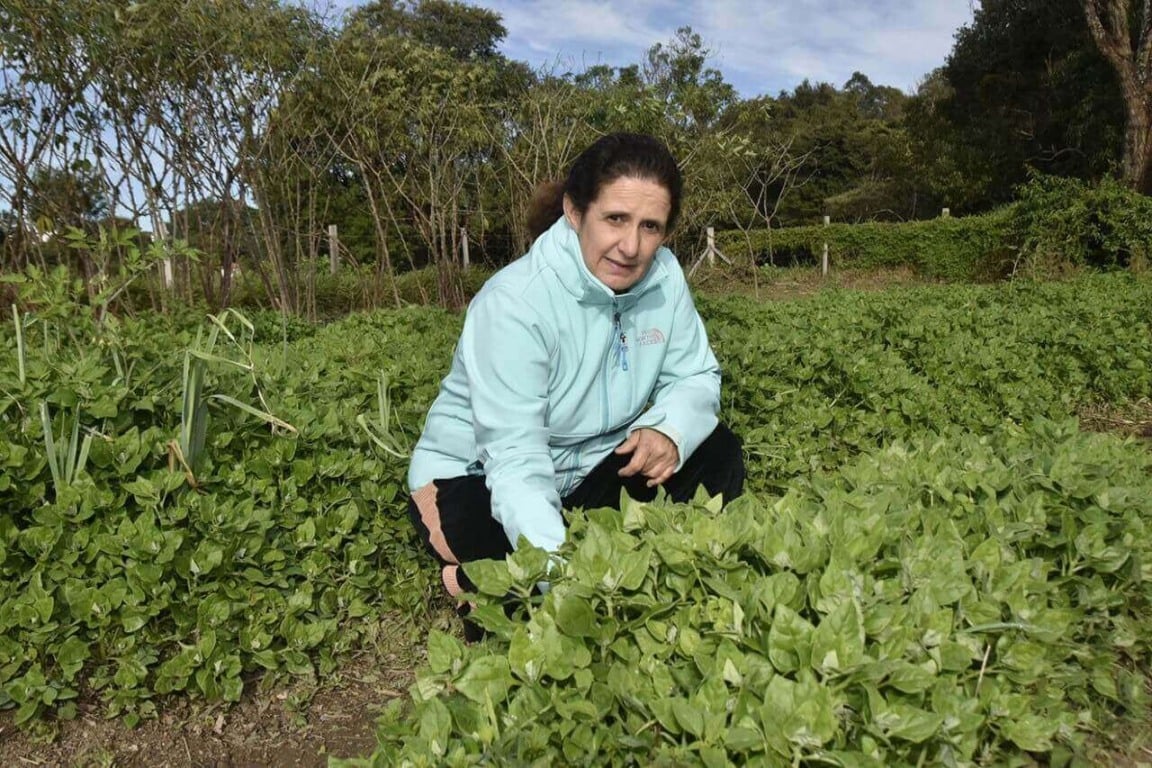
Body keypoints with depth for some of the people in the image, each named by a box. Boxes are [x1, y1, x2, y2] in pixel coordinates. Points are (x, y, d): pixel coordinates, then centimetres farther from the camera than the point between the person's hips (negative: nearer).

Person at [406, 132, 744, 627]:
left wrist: (670, 430, -30)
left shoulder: (663, 275, -11)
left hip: (590, 468, 6)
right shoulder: (512, 304, -29)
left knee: (717, 454, -11)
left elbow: (695, 378, -5)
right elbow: (516, 458, -34)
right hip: (478, 477, -5)